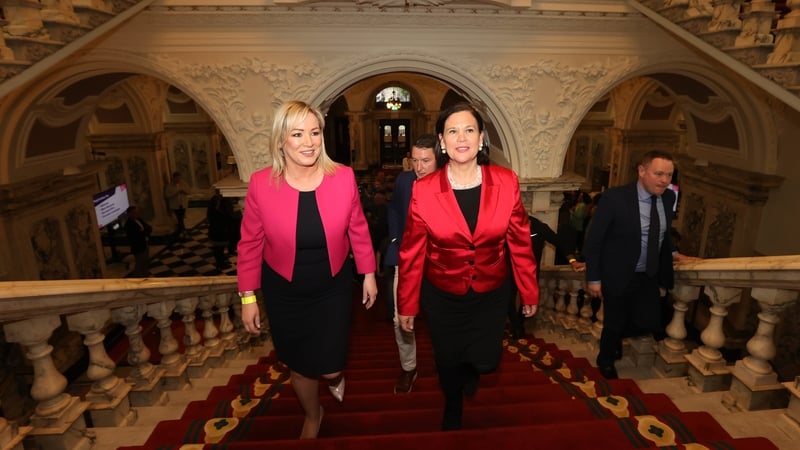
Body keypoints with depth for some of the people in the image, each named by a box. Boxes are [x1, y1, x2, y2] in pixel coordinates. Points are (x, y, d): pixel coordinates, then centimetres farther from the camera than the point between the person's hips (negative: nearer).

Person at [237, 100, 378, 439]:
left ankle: (336, 375, 45)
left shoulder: (343, 177, -15)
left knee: (329, 368, 3)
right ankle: (312, 416, 50)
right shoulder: (261, 183, -17)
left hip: (333, 288, 0)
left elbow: (357, 229, -3)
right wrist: (248, 296, -3)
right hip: (284, 292, 1)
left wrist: (369, 274, 4)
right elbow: (250, 243, -6)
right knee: (299, 366, 17)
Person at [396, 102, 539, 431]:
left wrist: (529, 293, 3)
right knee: (448, 361, 18)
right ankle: (453, 409, 53)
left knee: (485, 361, 13)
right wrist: (407, 305, -3)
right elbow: (411, 253, -10)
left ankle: (471, 369, 53)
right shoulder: (423, 190, -17)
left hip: (491, 293, 1)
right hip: (442, 296, 0)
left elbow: (520, 242, -4)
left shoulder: (506, 182, -14)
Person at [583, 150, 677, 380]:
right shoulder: (614, 198, -22)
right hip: (617, 276, -5)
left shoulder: (668, 198, -4)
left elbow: (665, 239, 7)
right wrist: (594, 278, -14)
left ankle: (615, 334, 37)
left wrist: (665, 277, 10)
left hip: (649, 276, 5)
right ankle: (605, 359, 42)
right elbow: (593, 240, -16)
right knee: (614, 323, 11)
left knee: (650, 322, 3)